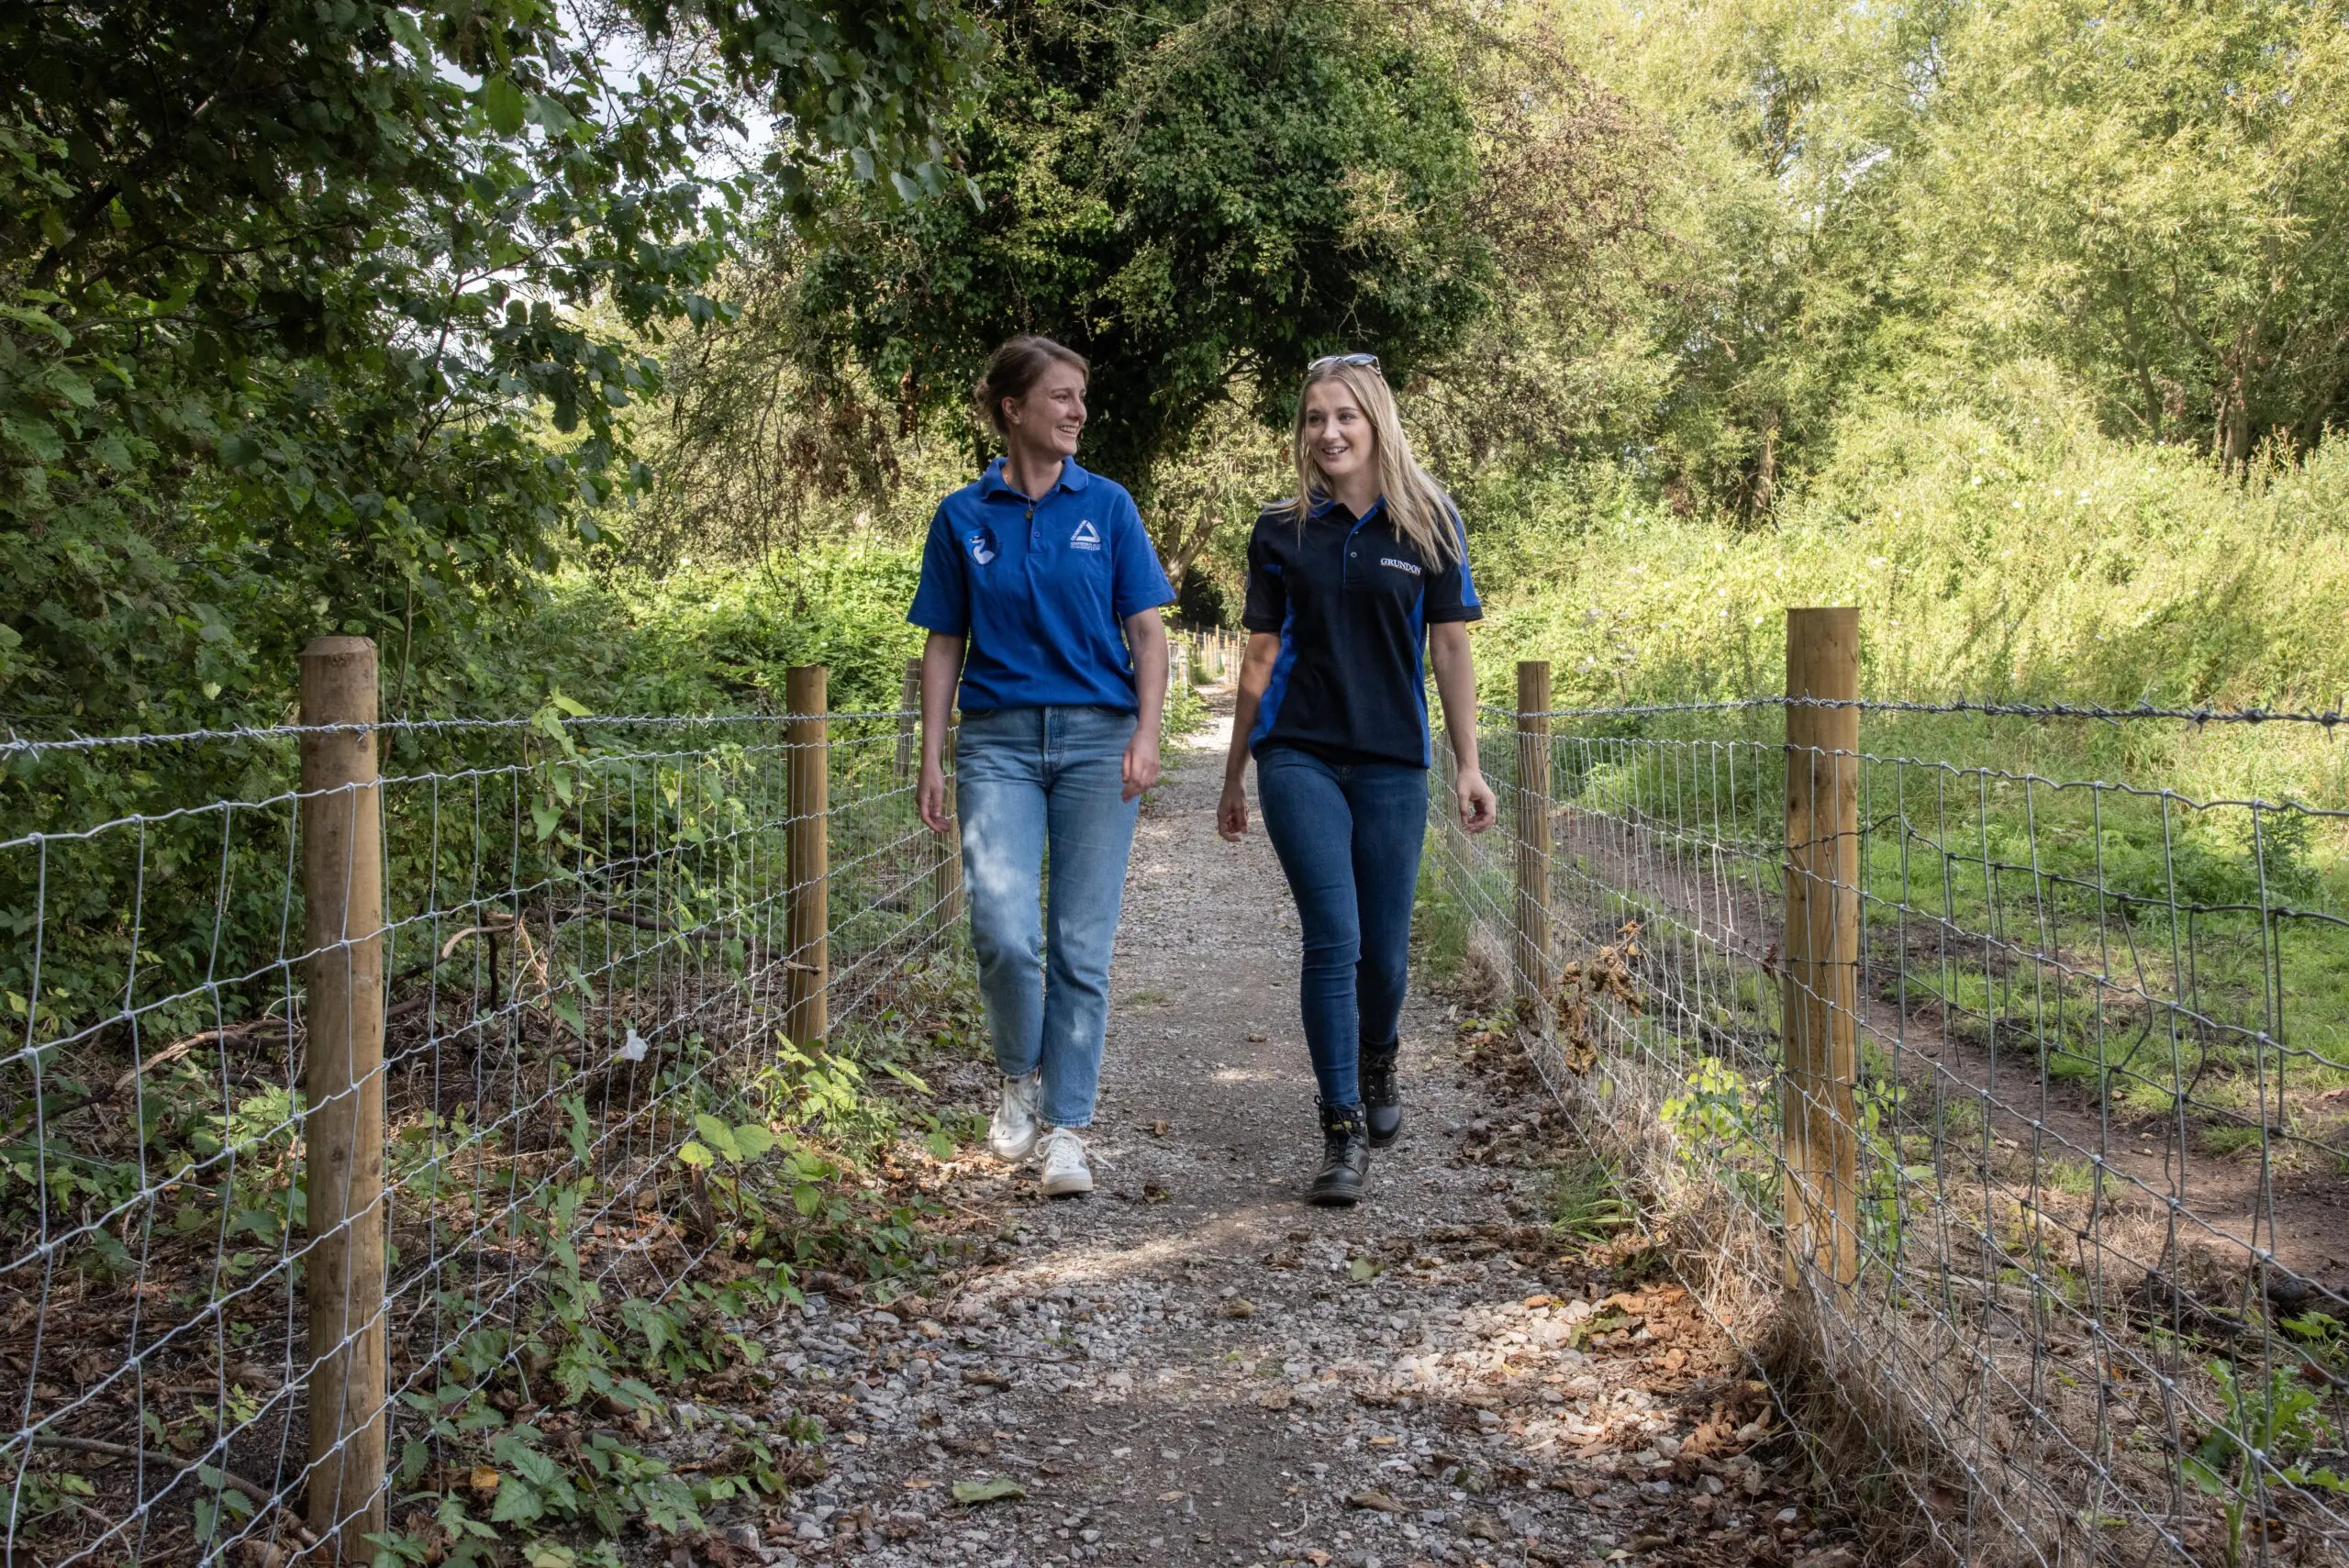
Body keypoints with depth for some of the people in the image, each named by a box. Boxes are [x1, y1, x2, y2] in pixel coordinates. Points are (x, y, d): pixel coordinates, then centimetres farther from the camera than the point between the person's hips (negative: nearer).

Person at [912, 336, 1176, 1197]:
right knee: (1002, 928, -15)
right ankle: (1020, 1076, 13)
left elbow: (1147, 631, 5)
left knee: (1082, 945, 0)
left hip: (1096, 737, 0)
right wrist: (932, 760, 3)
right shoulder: (962, 517, 7)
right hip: (999, 741, 0)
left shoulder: (1107, 506, 6)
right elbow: (944, 644, 9)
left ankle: (1066, 1129, 10)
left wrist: (1146, 735, -8)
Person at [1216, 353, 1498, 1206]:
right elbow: (1261, 658, 10)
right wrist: (1234, 775, 12)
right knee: (1332, 938, -11)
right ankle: (1343, 1133, -4)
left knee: (1385, 948, 7)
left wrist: (1470, 767, -1)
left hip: (1392, 760, 1)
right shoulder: (1282, 531, 6)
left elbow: (1450, 649, 5)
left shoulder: (1428, 524, 4)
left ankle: (1378, 1065, 38)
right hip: (1299, 757, 0)